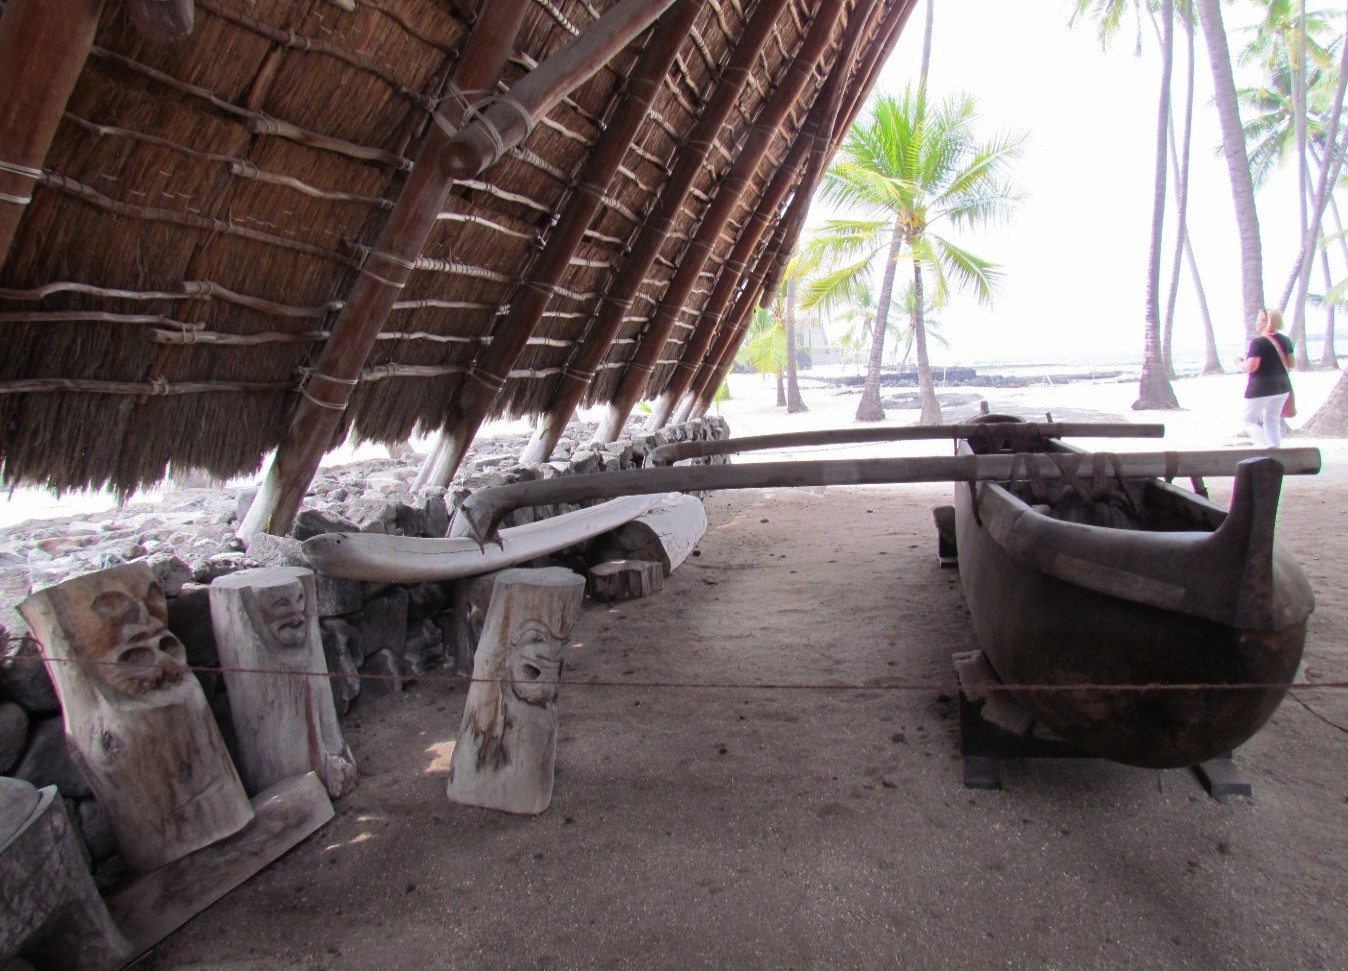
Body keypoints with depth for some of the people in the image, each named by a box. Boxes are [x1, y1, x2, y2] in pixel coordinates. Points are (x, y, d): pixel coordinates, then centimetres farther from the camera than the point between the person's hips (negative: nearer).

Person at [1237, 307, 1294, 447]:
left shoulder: (1258, 342, -18)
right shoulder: (1284, 340, 6)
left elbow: (1251, 367, -22)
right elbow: (1290, 363, 11)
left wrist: (1241, 363, -3)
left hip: (1261, 388, -7)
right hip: (1282, 387, 8)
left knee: (1248, 419, 3)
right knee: (1272, 421, 16)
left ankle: (1268, 447, -14)